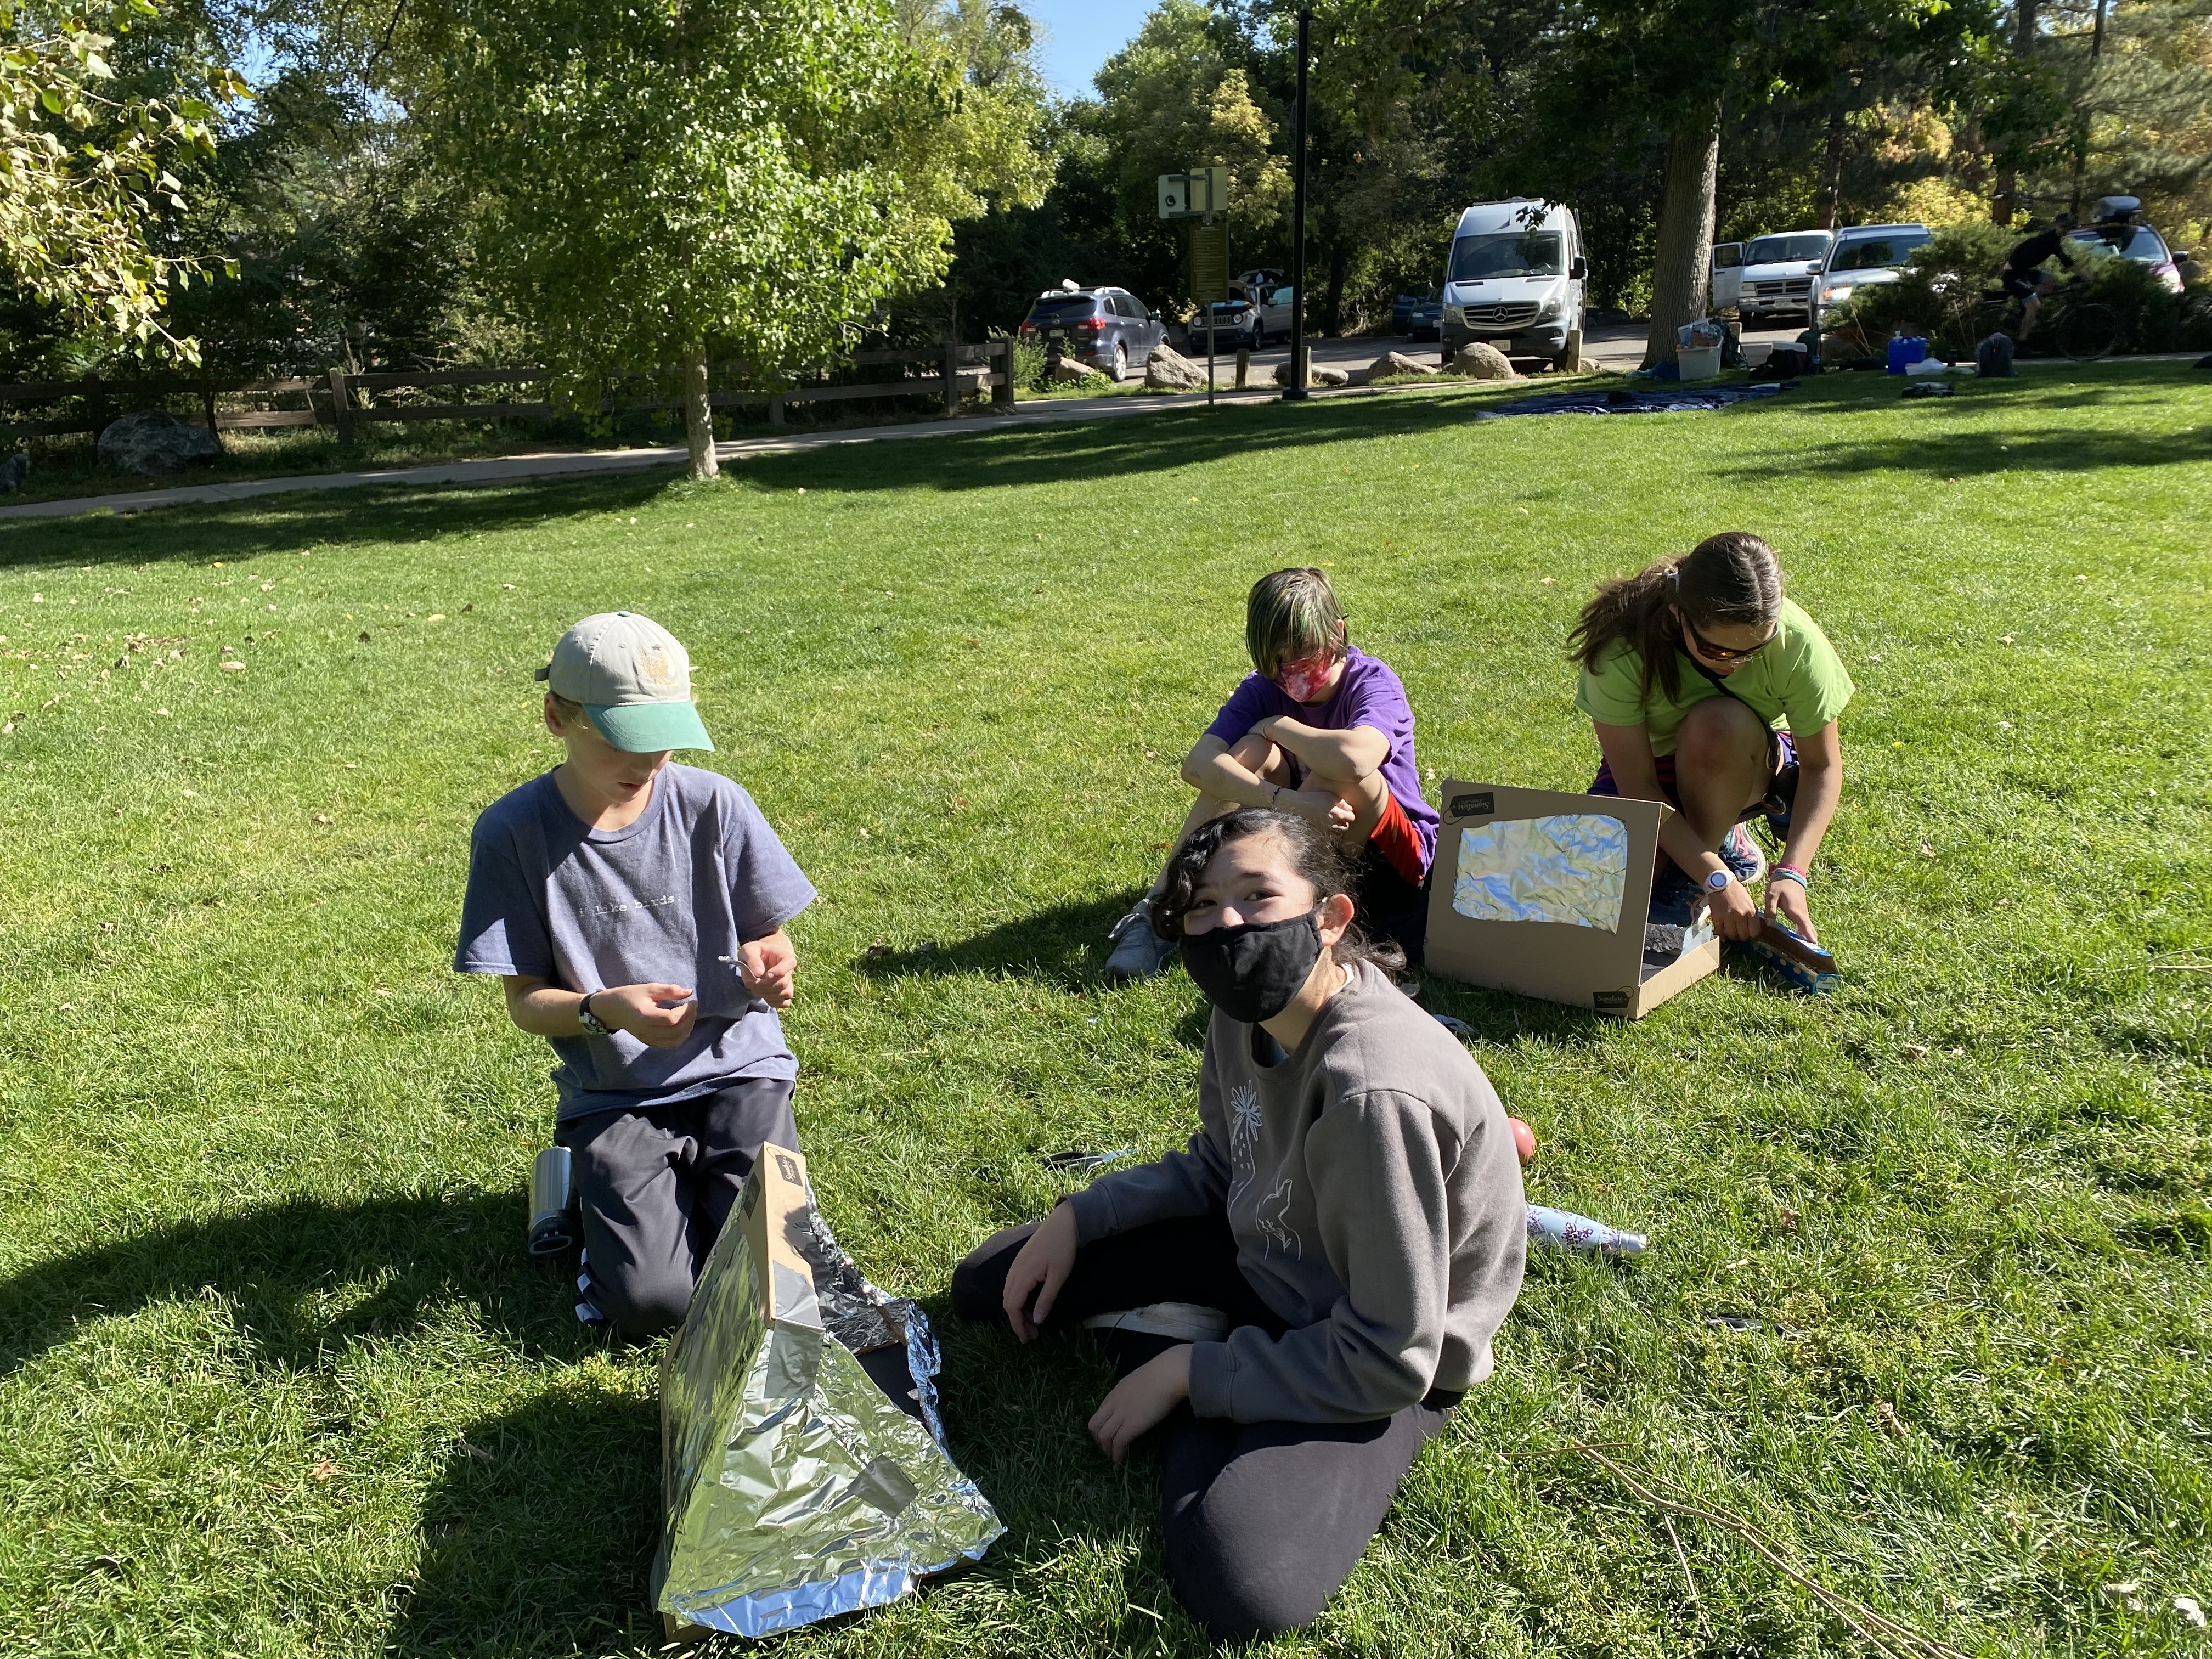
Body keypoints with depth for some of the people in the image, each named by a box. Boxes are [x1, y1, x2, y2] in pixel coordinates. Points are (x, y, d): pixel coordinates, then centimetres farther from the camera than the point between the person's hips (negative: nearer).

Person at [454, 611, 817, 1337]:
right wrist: (602, 1010, -27)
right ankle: (604, 1190, 17)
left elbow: (768, 938, 1)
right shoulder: (513, 832, -10)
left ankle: (693, 1180, 18)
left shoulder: (713, 803, -9)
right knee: (649, 1303, -15)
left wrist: (766, 962, -24)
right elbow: (525, 1000, -5)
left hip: (736, 1066, 1)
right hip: (616, 1094, 0)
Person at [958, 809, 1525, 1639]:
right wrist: (1077, 1217, -4)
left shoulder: (1373, 1092, -35)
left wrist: (1188, 1371, -20)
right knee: (990, 1286, 9)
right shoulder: (1250, 1010, -11)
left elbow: (1388, 1359, -28)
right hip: (1268, 1254, 7)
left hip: (1378, 1368, -7)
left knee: (1238, 1584, -32)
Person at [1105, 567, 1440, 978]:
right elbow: (1197, 765, -27)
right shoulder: (1262, 689, -9)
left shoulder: (1374, 684, -21)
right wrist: (1287, 801, -42)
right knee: (1255, 751, -23)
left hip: (1391, 854, -3)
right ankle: (1156, 916, -23)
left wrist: (1278, 726, -26)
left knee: (1340, 767, -33)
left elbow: (1354, 758, -46)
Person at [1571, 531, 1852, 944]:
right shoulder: (1624, 644, -31)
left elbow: (1822, 766, -17)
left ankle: (1686, 881, -13)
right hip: (1649, 770, 0)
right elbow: (1636, 785, -29)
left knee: (1718, 724, -37)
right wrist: (1718, 879, -35)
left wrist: (1792, 872, -30)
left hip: (1753, 768, 0)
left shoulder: (1794, 640, -28)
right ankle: (1726, 848, 7)